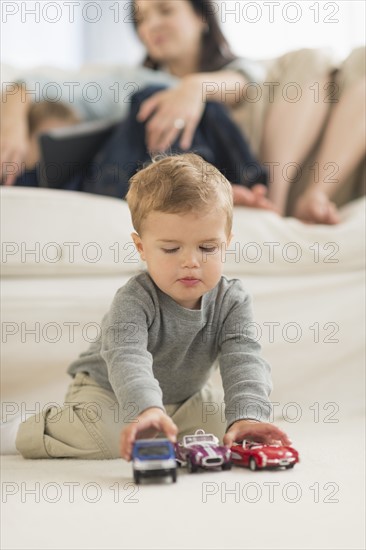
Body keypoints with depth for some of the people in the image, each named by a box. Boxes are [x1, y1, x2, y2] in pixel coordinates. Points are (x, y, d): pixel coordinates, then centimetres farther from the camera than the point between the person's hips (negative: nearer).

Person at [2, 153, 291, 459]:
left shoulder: (232, 301, -19)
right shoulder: (134, 300, -32)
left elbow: (244, 359, -30)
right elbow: (127, 358, -47)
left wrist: (247, 416, -50)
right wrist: (146, 409, -68)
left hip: (185, 395, 5)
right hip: (108, 391, -5)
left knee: (225, 423, -13)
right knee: (104, 437, -30)